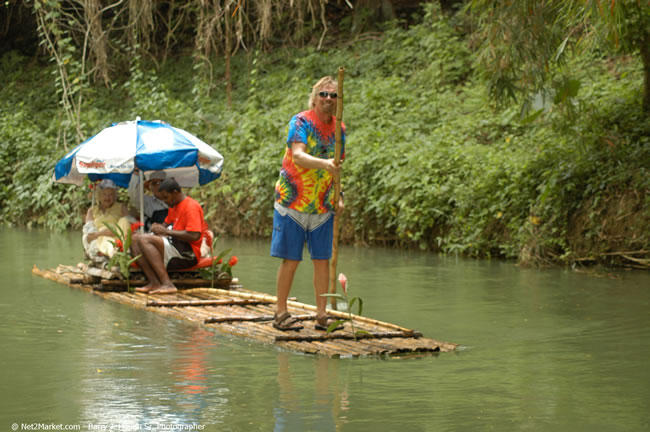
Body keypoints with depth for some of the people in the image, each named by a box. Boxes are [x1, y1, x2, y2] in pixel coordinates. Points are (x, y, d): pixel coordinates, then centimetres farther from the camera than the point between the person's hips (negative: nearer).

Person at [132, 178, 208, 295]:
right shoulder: (174, 206, 20)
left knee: (145, 240, -24)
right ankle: (153, 282, -20)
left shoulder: (191, 206, -10)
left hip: (188, 253, -10)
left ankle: (167, 284, -32)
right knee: (135, 238, -3)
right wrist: (159, 227, 10)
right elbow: (167, 224, 34)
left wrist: (167, 231, -16)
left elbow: (194, 236, -21)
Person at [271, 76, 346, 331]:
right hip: (293, 203, -5)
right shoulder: (301, 122, -10)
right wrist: (324, 163, -42)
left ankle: (321, 314, 12)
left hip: (322, 205, 5)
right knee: (291, 259, -2)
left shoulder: (339, 129, 8)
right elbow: (297, 156, -25)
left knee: (323, 260, 5)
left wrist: (337, 196, 6)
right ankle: (281, 313, 8)